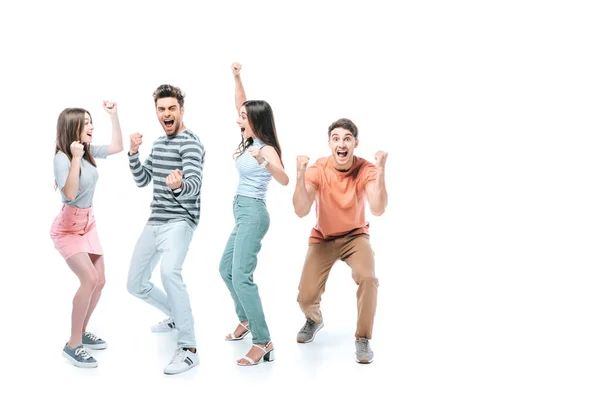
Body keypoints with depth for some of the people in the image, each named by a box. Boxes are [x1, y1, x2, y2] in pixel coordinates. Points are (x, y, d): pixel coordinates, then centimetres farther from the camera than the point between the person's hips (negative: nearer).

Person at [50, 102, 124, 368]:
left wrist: (114, 115, 6)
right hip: (68, 227, -8)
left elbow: (117, 147, 13)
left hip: (88, 223, 8)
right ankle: (73, 345, -10)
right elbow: (69, 194, -31)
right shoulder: (62, 158, -19)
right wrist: (75, 158, -34)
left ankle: (82, 333, 24)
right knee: (89, 279, -21)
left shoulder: (89, 151, 0)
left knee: (99, 281, 7)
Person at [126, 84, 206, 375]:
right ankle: (176, 315, 42)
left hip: (179, 221, -9)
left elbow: (195, 185, -27)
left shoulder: (190, 143, -12)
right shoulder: (158, 143, 14)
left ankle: (188, 349, -30)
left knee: (169, 271, -36)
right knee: (135, 284, 16)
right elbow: (141, 180, 19)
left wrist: (179, 185, -51)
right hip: (154, 222, 9)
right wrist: (133, 153, 2)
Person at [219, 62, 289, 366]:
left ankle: (263, 342, -11)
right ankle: (245, 319, 37)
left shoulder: (267, 149, -15)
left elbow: (284, 180, -30)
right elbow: (242, 105, 14)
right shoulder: (250, 141, 8)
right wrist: (237, 78, 3)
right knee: (225, 268, 20)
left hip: (253, 214, -10)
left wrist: (264, 162, -45)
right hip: (243, 213, 10)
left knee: (241, 276, -15)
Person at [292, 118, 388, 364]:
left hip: (355, 235, 0)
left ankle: (363, 339, -9)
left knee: (368, 278, -31)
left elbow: (378, 210, -34)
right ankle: (314, 320, 32)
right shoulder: (317, 170, -20)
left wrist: (380, 171, -41)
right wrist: (301, 175, -41)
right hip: (323, 238, 1)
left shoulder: (367, 169, -20)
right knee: (305, 298, -8)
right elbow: (301, 212, -31)